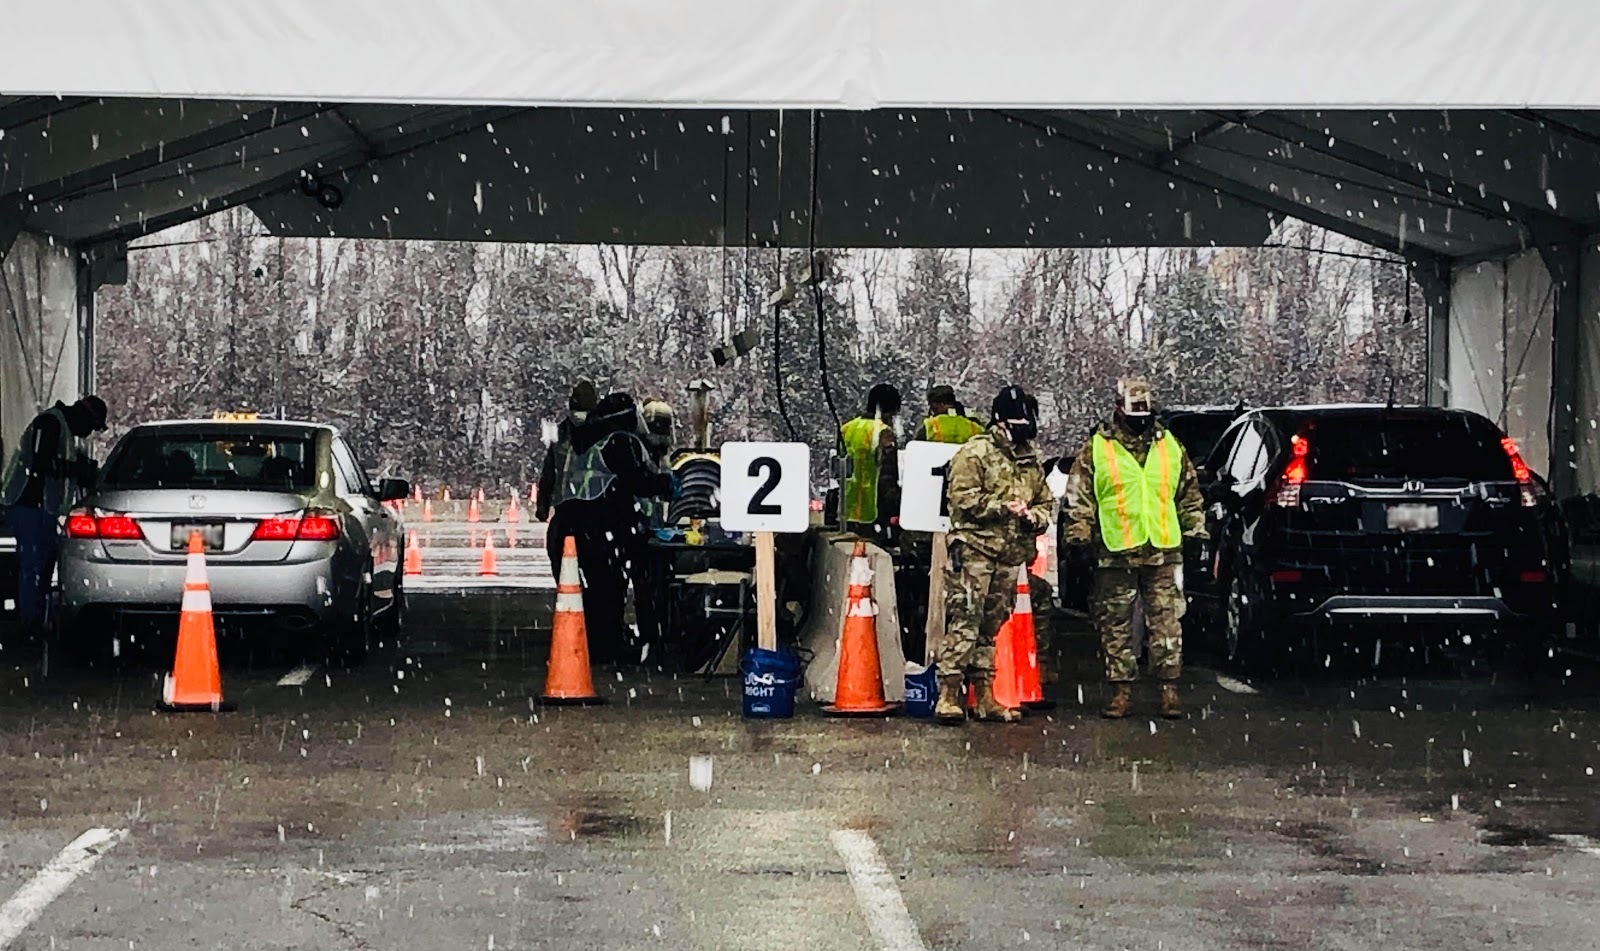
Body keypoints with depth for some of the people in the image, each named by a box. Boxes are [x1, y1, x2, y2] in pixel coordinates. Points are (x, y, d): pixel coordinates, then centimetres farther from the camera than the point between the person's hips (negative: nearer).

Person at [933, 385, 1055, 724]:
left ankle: (984, 697, 16)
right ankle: (948, 696, -13)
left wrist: (1033, 516, 1)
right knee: (964, 623, -12)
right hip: (975, 549, -7)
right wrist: (1003, 508, -14)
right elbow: (962, 498, -12)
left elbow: (1046, 501, 23)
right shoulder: (975, 453, -4)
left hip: (1011, 555, 7)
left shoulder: (1030, 459, 17)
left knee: (992, 627, 12)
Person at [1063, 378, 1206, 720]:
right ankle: (1121, 690, 11)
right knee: (1116, 625, 3)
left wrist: (1195, 531, 15)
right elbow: (1078, 498, 3)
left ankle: (1169, 689, 4)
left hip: (1163, 552, 1)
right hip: (1115, 553, -1)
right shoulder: (1096, 449, 3)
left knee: (1166, 622, -1)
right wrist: (1079, 537, -4)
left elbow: (1190, 495, 21)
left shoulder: (1171, 447, 12)